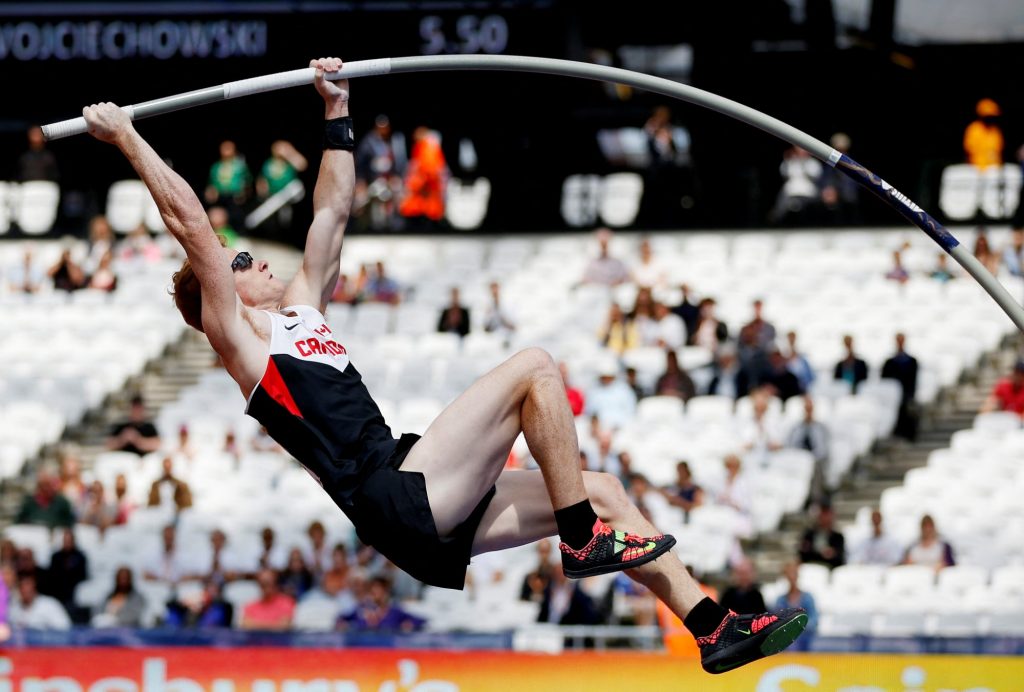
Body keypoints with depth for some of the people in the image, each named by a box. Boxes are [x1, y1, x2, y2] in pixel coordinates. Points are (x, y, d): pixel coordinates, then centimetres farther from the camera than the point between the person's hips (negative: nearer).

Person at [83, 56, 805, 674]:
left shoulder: (301, 308, 25)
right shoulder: (235, 334, 3)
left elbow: (333, 212, 32)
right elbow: (189, 221, -5)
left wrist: (337, 112, 31)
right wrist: (126, 137, -4)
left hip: (427, 515, 9)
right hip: (394, 499, -9)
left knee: (602, 490, 6)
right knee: (534, 368, -14)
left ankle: (714, 627, 3)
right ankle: (584, 541, -12)